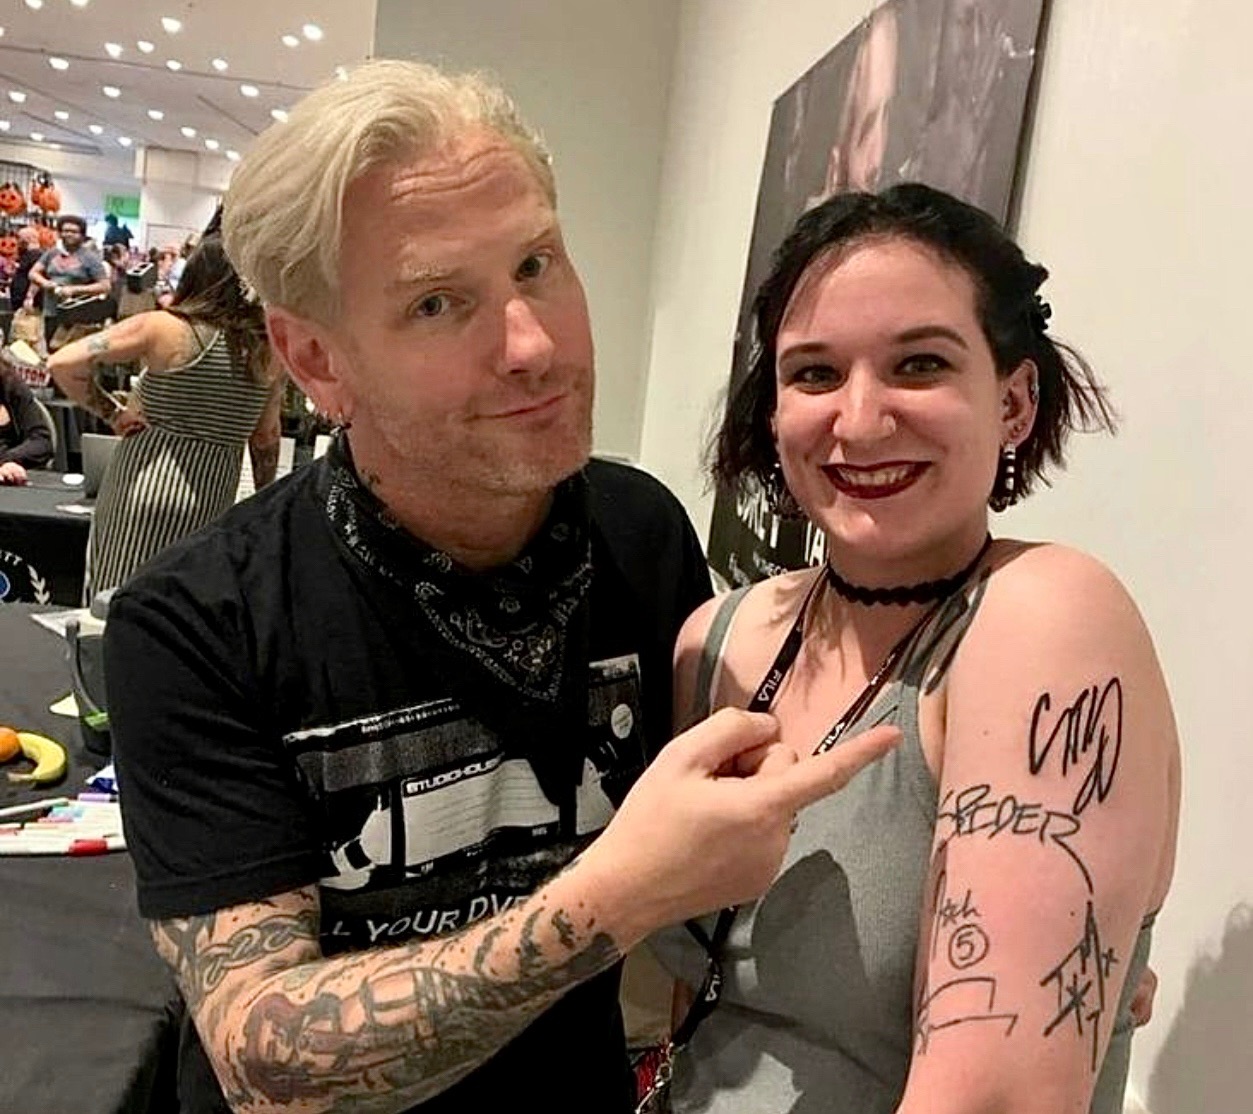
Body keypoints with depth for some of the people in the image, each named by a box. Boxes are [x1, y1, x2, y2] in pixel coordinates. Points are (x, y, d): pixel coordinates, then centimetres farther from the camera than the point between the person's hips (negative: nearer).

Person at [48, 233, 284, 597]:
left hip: (144, 482, -2)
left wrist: (111, 414, 3)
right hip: (210, 500, 3)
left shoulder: (163, 328, -6)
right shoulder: (268, 351, 1)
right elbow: (265, 440, 9)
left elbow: (62, 364, -9)